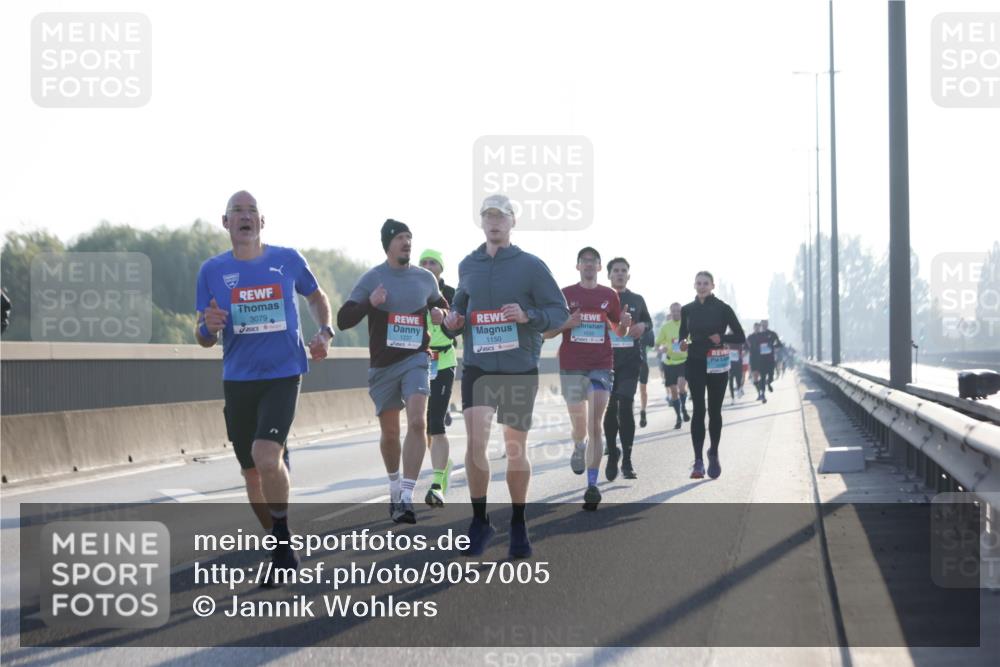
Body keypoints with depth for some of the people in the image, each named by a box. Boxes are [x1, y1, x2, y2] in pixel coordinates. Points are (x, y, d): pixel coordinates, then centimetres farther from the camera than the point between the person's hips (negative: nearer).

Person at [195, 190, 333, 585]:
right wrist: (208, 327, -18)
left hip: (282, 374, -3)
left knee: (266, 455, -23)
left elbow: (317, 297, 21)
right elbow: (203, 339, 5)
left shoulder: (288, 260, 1)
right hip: (237, 379, 3)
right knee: (251, 471, 8)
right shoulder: (212, 270, 3)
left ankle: (282, 541, -5)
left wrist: (324, 332, 3)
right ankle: (279, 545, 25)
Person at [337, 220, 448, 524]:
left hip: (415, 360, 0)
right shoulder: (371, 279, -2)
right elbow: (342, 320, -6)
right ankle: (394, 485, 37)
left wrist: (441, 313, 0)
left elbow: (440, 305, 24)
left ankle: (406, 497, -23)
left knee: (417, 422, -21)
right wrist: (370, 303, -24)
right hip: (382, 365, 0)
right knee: (390, 434, 10)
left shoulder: (426, 279, 5)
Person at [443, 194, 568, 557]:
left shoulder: (531, 266, -3)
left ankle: (518, 524, 25)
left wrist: (528, 316, -21)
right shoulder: (468, 266, 8)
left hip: (520, 369, -1)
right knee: (475, 442, -14)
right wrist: (453, 320, 0)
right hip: (478, 366, 2)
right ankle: (480, 521, 1)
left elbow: (559, 312, -3)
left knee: (516, 450, 8)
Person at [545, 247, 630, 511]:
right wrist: (566, 324, -13)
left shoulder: (609, 295, 8)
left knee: (595, 426, -11)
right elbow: (546, 332, 6)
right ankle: (579, 447, 43)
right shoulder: (565, 294, 5)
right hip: (571, 367, 0)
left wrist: (625, 324, -6)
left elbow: (620, 331, 17)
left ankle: (592, 484, -12)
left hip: (601, 366, 0)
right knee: (580, 428, 6)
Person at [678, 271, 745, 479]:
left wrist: (722, 338, -18)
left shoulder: (722, 308, -2)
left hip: (717, 364, -1)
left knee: (714, 411, 6)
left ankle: (714, 454, 24)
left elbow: (740, 336, -1)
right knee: (698, 410, -8)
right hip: (695, 363, 1)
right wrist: (683, 342, -4)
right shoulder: (687, 310, 6)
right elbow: (683, 333, 18)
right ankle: (698, 461, -12)